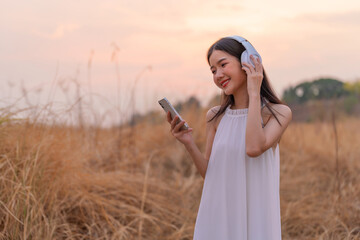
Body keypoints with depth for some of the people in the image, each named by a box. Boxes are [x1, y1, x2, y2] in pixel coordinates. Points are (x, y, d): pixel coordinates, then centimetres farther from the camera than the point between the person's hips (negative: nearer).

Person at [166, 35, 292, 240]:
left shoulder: (279, 113, -5)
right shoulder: (215, 117, 4)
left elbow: (254, 149, -23)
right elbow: (209, 174, 6)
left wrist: (254, 94, -16)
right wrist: (189, 144, -11)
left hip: (255, 215, -3)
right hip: (217, 216, 3)